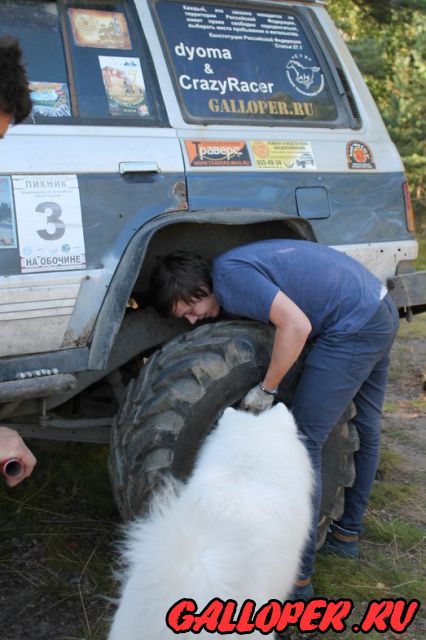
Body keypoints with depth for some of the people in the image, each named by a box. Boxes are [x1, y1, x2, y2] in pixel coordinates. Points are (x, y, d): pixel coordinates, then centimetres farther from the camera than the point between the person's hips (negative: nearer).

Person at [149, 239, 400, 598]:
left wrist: (266, 390, -14)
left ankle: (298, 577, 3)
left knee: (304, 444, -5)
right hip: (383, 312, 11)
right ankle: (347, 534, 41)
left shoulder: (229, 275, -16)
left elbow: (297, 325, -25)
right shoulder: (237, 264, 12)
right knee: (365, 430, 21)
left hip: (354, 328, -11)